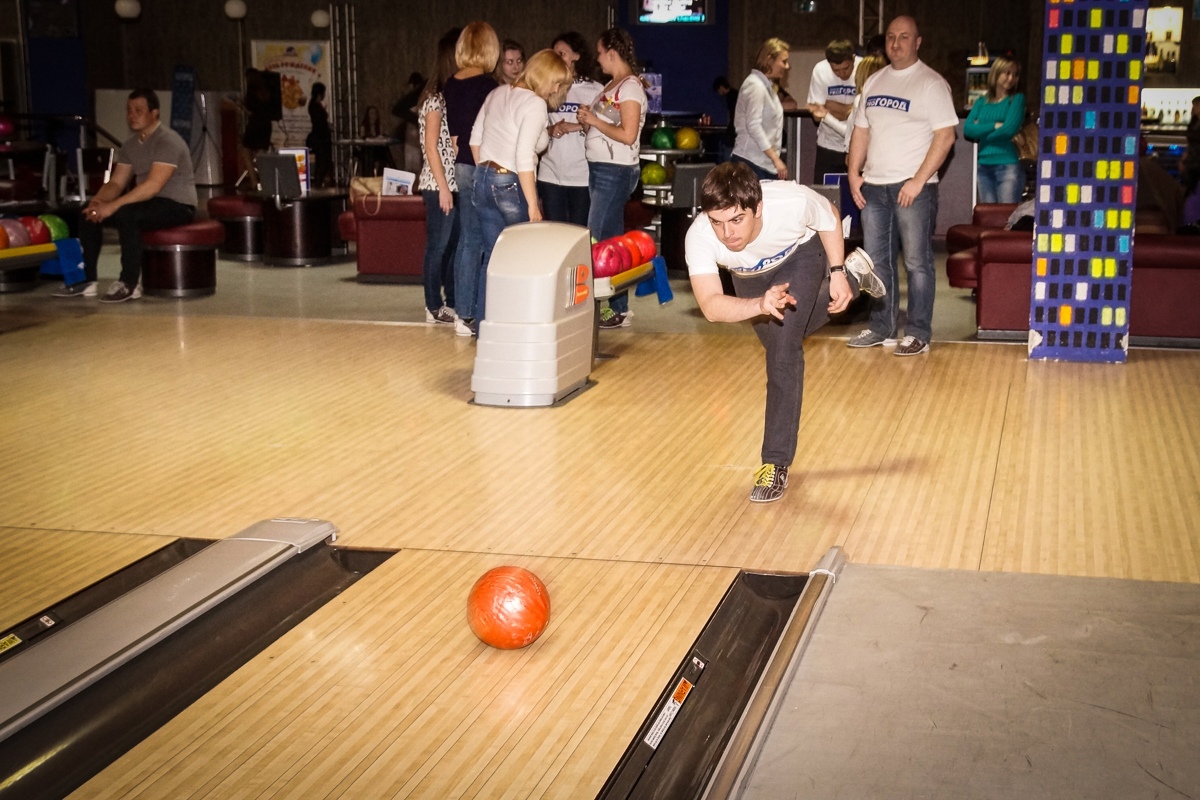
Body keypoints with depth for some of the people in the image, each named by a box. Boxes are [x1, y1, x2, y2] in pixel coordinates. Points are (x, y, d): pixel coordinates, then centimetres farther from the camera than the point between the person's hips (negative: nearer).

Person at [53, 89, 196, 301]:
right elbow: (116, 182, 7)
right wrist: (98, 202, -15)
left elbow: (153, 185, -28)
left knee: (126, 214, -35)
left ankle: (130, 284, -25)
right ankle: (87, 280, 0)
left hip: (178, 205, -9)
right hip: (149, 202, 9)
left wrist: (113, 206, -32)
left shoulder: (168, 141, -18)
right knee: (88, 212, -2)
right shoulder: (130, 145, 9)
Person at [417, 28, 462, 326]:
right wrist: (442, 187, -17)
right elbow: (430, 146, -14)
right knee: (439, 246, -1)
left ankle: (453, 303, 20)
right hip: (440, 185, -8)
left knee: (456, 244, 12)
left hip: (459, 183, 8)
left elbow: (460, 141, 11)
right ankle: (434, 308, 7)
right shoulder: (436, 97, -11)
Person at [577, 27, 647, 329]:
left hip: (615, 172, -9)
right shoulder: (612, 86, 15)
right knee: (606, 239, 10)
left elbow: (628, 135, -21)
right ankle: (613, 305, 16)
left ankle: (619, 310, -3)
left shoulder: (630, 87, -13)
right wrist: (587, 120, 1)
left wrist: (594, 120, -12)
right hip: (599, 169, 9)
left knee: (601, 239, -8)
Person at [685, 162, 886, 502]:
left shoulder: (793, 201, -43)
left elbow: (829, 217, -19)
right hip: (750, 276, 3)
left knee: (783, 349, -21)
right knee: (778, 342, 27)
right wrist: (761, 305, -65)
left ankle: (776, 465, -9)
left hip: (800, 256, -3)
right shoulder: (698, 238, -43)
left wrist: (837, 272, -17)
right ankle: (854, 275, 52)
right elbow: (710, 305, -49)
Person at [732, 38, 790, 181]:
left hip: (765, 162, 9)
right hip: (752, 162, -9)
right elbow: (753, 126, -18)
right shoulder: (755, 85, -11)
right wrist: (776, 158, -20)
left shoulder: (767, 85, 16)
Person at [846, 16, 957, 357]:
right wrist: (854, 172, 6)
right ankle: (882, 327, 20)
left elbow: (945, 136, -12)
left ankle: (918, 334, 3)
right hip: (873, 186, 6)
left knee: (917, 262, -2)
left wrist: (918, 180, -17)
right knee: (877, 261, 10)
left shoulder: (931, 83, -6)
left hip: (913, 187, -6)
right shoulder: (874, 81, 13)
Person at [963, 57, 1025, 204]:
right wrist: (994, 126, -11)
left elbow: (1010, 129, -11)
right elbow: (967, 129, -1)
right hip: (984, 166, 5)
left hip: (1008, 165, -5)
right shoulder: (982, 102, 13)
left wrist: (981, 130, 0)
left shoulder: (1017, 99, 2)